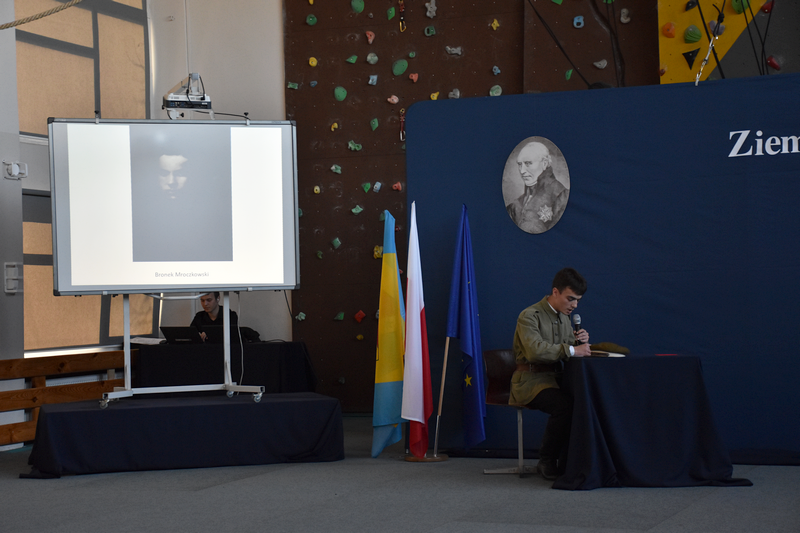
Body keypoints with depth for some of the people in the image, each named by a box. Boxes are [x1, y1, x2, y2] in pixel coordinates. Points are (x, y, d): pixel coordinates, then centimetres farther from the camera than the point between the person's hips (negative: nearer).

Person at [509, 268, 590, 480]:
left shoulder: (564, 318, 17)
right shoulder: (530, 316, -10)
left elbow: (570, 351, 20)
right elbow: (535, 351, -27)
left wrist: (580, 342, -3)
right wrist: (572, 350, -31)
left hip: (553, 378, 7)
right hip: (530, 380, -7)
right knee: (564, 404, -35)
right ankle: (546, 461, -17)